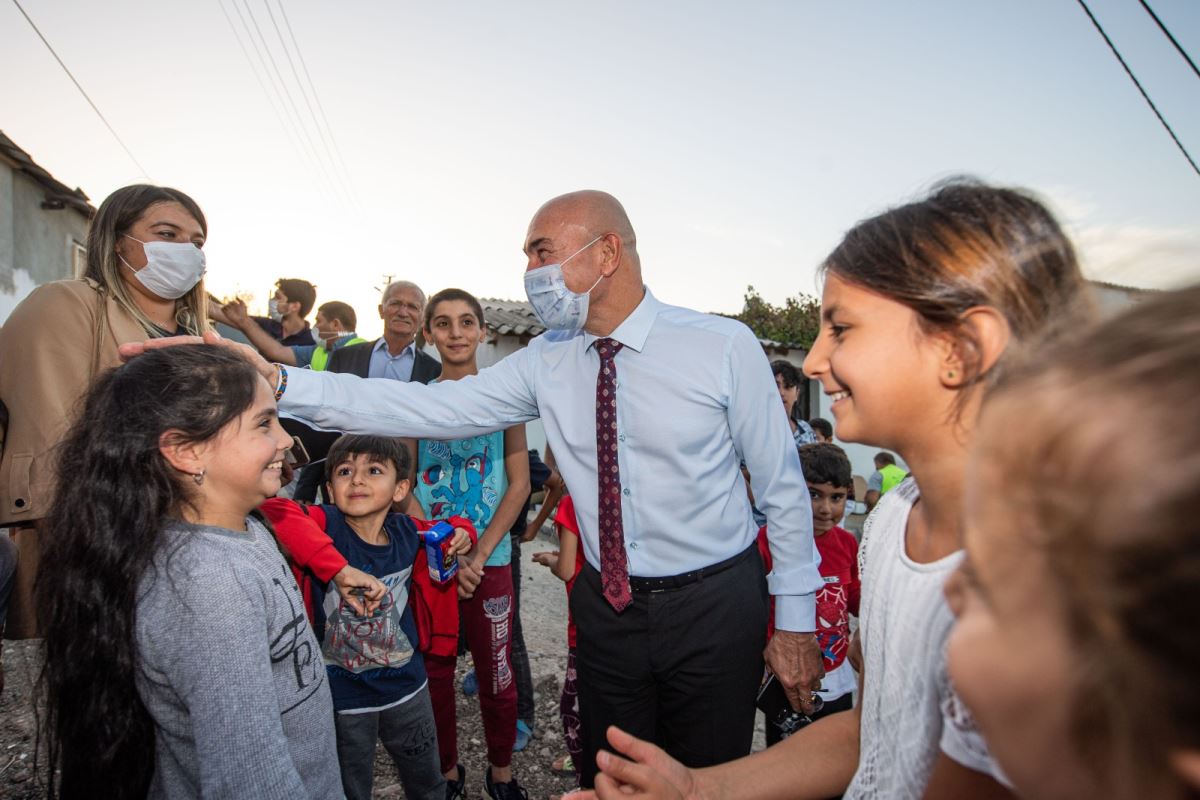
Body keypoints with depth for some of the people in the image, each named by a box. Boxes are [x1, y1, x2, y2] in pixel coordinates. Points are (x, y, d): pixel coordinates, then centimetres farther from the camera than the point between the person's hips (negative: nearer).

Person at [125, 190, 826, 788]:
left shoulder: (725, 347, -12)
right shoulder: (545, 363, -2)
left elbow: (783, 487, -7)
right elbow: (425, 410, -10)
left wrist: (795, 620, -5)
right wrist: (276, 379, -20)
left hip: (714, 606, -3)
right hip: (609, 606, 3)